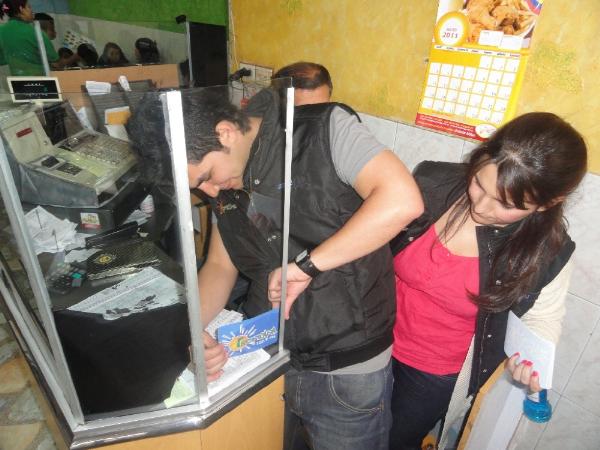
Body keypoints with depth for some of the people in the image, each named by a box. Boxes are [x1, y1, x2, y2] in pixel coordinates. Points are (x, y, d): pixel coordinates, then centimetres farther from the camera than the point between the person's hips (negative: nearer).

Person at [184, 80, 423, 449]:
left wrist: (306, 264, -27)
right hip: (265, 361, 6)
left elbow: (402, 200, -29)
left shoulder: (324, 129, -17)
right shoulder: (226, 180, 2)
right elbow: (220, 265, 6)